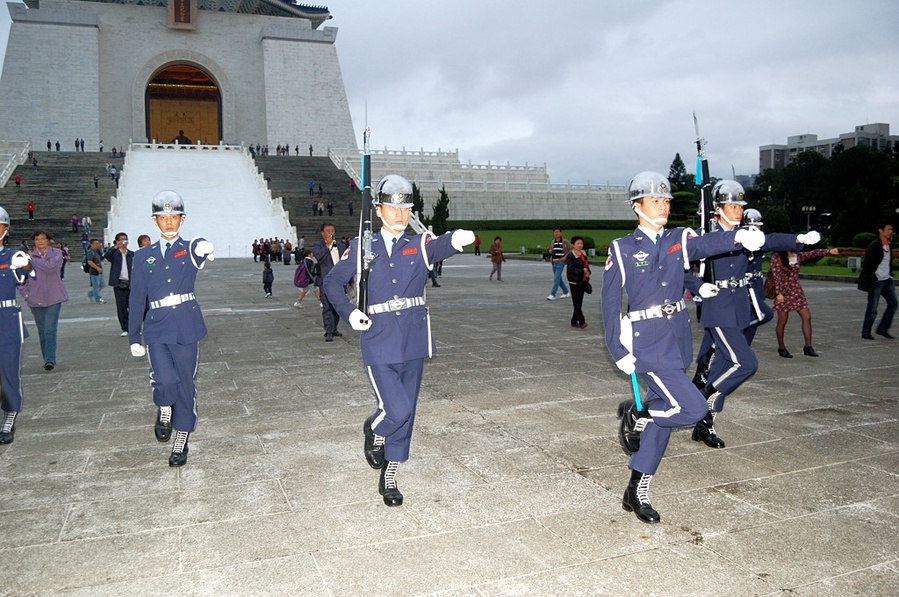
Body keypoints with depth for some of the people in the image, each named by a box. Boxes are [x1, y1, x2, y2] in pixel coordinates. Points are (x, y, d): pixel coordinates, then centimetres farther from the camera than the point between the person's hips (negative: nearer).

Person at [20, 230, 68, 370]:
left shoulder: (57, 253, -1)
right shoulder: (29, 256, 4)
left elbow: (51, 267, -20)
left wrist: (34, 259, -9)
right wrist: (26, 293, 1)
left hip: (53, 298, -3)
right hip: (35, 299, 3)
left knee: (50, 330, -10)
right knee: (42, 331, 10)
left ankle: (50, 360, -11)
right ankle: (47, 359, 19)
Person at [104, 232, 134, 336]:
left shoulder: (132, 254, 10)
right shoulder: (115, 253, 5)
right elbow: (106, 256, -17)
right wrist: (116, 247, -27)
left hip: (130, 284, 1)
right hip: (119, 284, -1)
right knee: (121, 308, 3)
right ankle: (125, 329, 11)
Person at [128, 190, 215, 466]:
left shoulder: (190, 250, 3)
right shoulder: (144, 256, 9)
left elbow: (203, 249, -25)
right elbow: (137, 299, 10)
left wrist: (204, 249, -51)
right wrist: (134, 338, 8)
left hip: (186, 327, 0)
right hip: (156, 329, 1)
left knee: (185, 385, 5)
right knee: (165, 380, -19)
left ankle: (181, 444, 21)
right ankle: (164, 412, 16)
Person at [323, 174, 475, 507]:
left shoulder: (419, 245, 3)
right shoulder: (363, 248, 3)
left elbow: (439, 246, -21)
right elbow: (332, 282, 10)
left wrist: (457, 239, -45)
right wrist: (350, 313, -6)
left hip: (413, 343, 2)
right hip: (378, 345, -2)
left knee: (405, 414, 10)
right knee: (396, 410, -14)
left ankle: (388, 477, 29)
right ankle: (373, 432, 22)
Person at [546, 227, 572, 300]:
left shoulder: (565, 242, -5)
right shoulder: (553, 242, 12)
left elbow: (571, 249, -4)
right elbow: (550, 250, 23)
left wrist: (565, 257, -12)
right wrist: (551, 251, -1)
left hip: (560, 262, -7)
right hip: (554, 262, 7)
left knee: (556, 278, -12)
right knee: (559, 278, 13)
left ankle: (552, 295, -12)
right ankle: (566, 292, 28)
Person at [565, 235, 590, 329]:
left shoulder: (583, 254, 13)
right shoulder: (570, 256, -10)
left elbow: (587, 266, 18)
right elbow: (570, 269, -17)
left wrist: (588, 272, -3)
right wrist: (582, 271, -20)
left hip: (582, 281, 7)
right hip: (574, 281, -7)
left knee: (579, 303, 9)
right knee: (576, 303, -9)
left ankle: (574, 322, 17)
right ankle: (582, 322, -13)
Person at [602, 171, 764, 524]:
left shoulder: (680, 240, 6)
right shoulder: (622, 249, -4)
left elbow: (706, 245, -16)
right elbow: (610, 303, -4)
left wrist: (740, 237, -38)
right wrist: (618, 351, -10)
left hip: (678, 339, 5)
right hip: (647, 343, -5)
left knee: (663, 417, 9)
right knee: (693, 408, -16)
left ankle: (636, 494, 21)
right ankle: (635, 413, 11)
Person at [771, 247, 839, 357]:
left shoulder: (798, 256, 8)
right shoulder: (777, 258, -9)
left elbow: (813, 253, 3)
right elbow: (777, 276, -16)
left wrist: (829, 251, -9)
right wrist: (779, 293, -23)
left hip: (796, 291, 5)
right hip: (783, 292, -5)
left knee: (807, 317, -3)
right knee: (782, 321, 2)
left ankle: (808, 346, 3)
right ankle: (781, 347, 16)